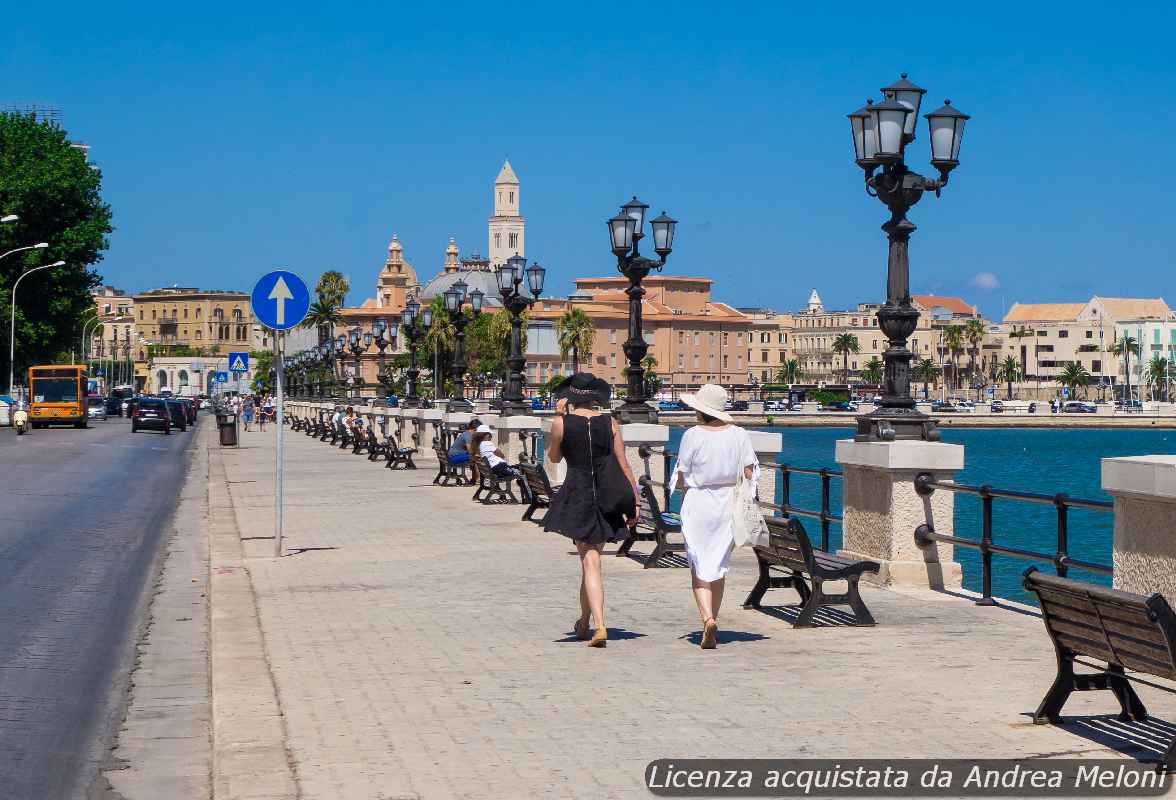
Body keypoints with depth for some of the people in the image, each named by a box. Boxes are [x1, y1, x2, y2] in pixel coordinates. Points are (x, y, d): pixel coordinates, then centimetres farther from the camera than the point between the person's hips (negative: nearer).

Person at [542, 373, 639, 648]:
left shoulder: (562, 423, -5)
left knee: (590, 562, -5)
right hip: (606, 498, 3)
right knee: (591, 557, 17)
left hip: (577, 496, -3)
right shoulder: (610, 423, 1)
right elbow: (624, 465, 0)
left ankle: (600, 626, -18)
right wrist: (634, 500, 6)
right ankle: (584, 622, 30)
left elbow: (553, 457, 13)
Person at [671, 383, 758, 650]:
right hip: (729, 507, 4)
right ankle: (711, 622, 20)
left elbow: (681, 478, -5)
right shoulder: (739, 435, 0)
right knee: (719, 567, 16)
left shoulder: (693, 435, -9)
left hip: (698, 504, -3)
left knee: (699, 569, 2)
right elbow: (749, 473, -1)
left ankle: (708, 619, -18)